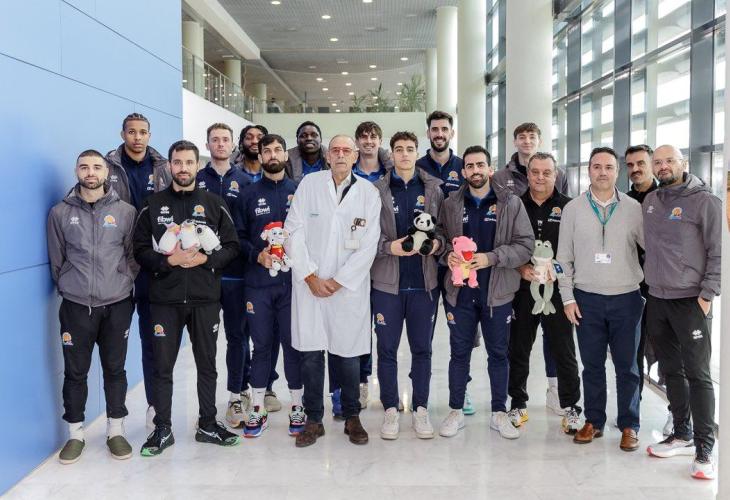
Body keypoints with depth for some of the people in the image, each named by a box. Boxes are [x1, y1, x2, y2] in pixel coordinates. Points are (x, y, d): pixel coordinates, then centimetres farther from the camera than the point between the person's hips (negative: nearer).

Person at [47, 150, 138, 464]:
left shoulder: (126, 211, 2)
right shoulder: (60, 213, 3)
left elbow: (134, 255, 7)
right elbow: (56, 261, 8)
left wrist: (124, 282, 1)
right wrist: (68, 288, 7)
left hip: (117, 305, 0)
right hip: (76, 305, 0)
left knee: (115, 369, 9)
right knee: (75, 371, 7)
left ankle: (116, 431, 22)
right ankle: (76, 434, 21)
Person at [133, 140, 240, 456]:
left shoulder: (214, 204, 6)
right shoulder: (153, 205, 5)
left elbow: (231, 247, 2)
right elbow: (141, 249, 0)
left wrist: (204, 258, -14)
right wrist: (169, 260, -16)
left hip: (205, 298, 1)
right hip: (165, 299, 0)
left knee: (207, 365, 11)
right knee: (162, 367, 6)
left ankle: (208, 424, 25)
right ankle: (162, 429, 20)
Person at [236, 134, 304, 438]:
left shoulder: (299, 192, 6)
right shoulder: (249, 194, 9)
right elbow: (239, 237, 6)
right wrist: (258, 255, -11)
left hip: (293, 281, -1)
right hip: (258, 283, 1)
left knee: (293, 344, 4)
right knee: (261, 346, 7)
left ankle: (297, 407, 18)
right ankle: (258, 409, 19)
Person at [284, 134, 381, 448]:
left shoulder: (368, 193, 2)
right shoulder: (309, 184, 3)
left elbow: (368, 245, -2)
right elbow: (294, 232, -1)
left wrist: (338, 281, -7)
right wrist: (310, 276, -7)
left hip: (349, 286, 0)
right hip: (309, 283, 0)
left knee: (348, 354, 5)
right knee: (310, 354, 3)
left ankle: (352, 417, 23)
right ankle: (313, 419, 18)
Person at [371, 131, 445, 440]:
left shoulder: (434, 189, 6)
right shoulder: (377, 190, 2)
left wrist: (437, 244, -14)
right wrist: (390, 247, -18)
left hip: (424, 281, 1)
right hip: (387, 280, -1)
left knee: (422, 348, 10)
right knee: (387, 349, 7)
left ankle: (421, 408, 23)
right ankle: (390, 409, 20)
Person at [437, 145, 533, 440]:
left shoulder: (511, 203, -1)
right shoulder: (451, 204, 4)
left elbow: (526, 245, -5)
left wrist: (492, 257, -18)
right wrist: (448, 254, -13)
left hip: (497, 292, -1)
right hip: (460, 291, 1)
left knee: (498, 353, 11)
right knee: (460, 352, 10)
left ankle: (499, 413, 25)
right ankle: (456, 411, 24)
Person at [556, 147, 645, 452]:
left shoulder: (633, 208, 2)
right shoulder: (573, 209, 3)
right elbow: (564, 257, 4)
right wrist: (568, 298, -1)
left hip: (626, 298, 0)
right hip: (587, 299, 1)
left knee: (627, 366, 6)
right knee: (592, 365, 9)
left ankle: (629, 426, 19)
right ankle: (593, 421, 23)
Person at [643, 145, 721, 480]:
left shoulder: (705, 201, -7)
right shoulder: (649, 201, 10)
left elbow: (718, 252, -9)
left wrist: (707, 294, -13)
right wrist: (649, 281, 13)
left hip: (690, 301, -6)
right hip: (656, 300, 6)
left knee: (698, 374, -3)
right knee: (671, 371, 13)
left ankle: (704, 449, 4)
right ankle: (682, 435, 25)